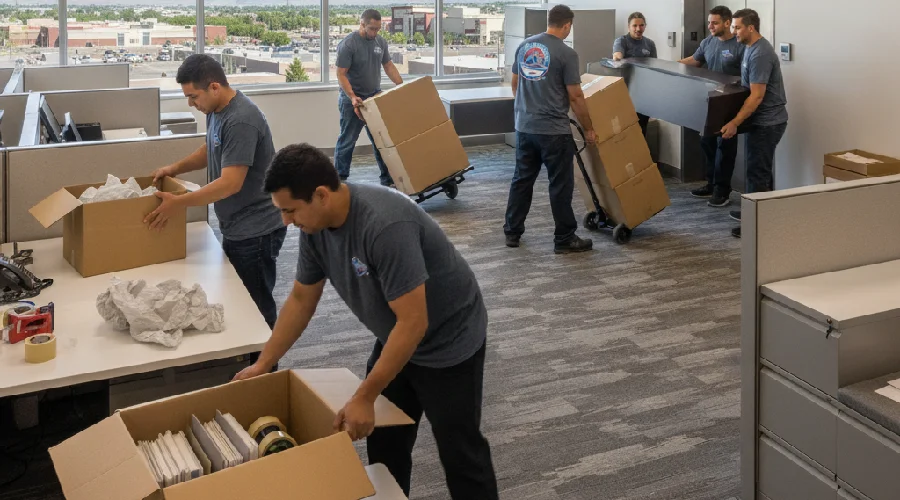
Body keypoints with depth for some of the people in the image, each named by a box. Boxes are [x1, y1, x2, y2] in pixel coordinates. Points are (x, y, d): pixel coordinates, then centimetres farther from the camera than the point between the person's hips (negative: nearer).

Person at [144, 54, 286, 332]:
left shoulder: (241, 121, -25)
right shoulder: (216, 110, 5)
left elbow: (231, 183, -28)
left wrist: (179, 203, -27)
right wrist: (176, 168, 8)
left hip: (256, 231, -10)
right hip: (235, 227, 10)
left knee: (255, 307, 3)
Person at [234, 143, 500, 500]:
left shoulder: (386, 225, -36)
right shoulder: (315, 225, -10)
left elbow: (413, 323, -34)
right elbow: (301, 300, 5)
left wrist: (363, 398, -30)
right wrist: (262, 364, 7)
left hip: (448, 341, -7)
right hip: (395, 339, 7)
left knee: (458, 451, 5)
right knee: (383, 445, 13)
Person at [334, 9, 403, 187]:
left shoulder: (381, 42, 3)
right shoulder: (348, 44, -16)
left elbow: (388, 66, 14)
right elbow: (341, 74, -17)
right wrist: (352, 97, -27)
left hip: (375, 97, 6)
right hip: (353, 99, -6)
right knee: (347, 141, 1)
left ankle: (387, 178, 12)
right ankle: (340, 179, 10)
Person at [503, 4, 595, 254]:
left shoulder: (524, 46, 8)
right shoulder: (566, 53, -12)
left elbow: (515, 85, 18)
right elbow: (575, 97, -10)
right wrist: (588, 128, 1)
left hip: (524, 127, 7)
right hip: (554, 130, -7)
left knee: (522, 179, 16)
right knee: (560, 184, 2)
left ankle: (512, 232, 22)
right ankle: (564, 239, 8)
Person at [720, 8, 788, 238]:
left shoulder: (760, 54, -22)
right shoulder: (752, 47, 11)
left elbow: (756, 96, -26)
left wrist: (735, 123, -28)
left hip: (767, 122, -11)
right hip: (764, 120, 11)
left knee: (757, 171, -7)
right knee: (761, 170, 18)